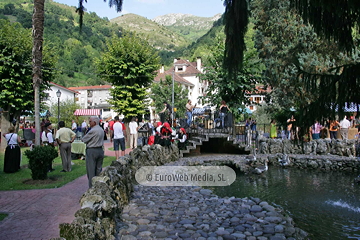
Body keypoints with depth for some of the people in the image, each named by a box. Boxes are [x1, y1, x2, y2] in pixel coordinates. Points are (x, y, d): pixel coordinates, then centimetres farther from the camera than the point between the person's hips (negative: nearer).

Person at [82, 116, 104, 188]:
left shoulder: (93, 131, -17)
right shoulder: (101, 130, 10)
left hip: (92, 151, -8)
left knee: (91, 171, -1)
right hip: (100, 150, 8)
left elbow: (84, 139, -9)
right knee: (99, 169, 12)